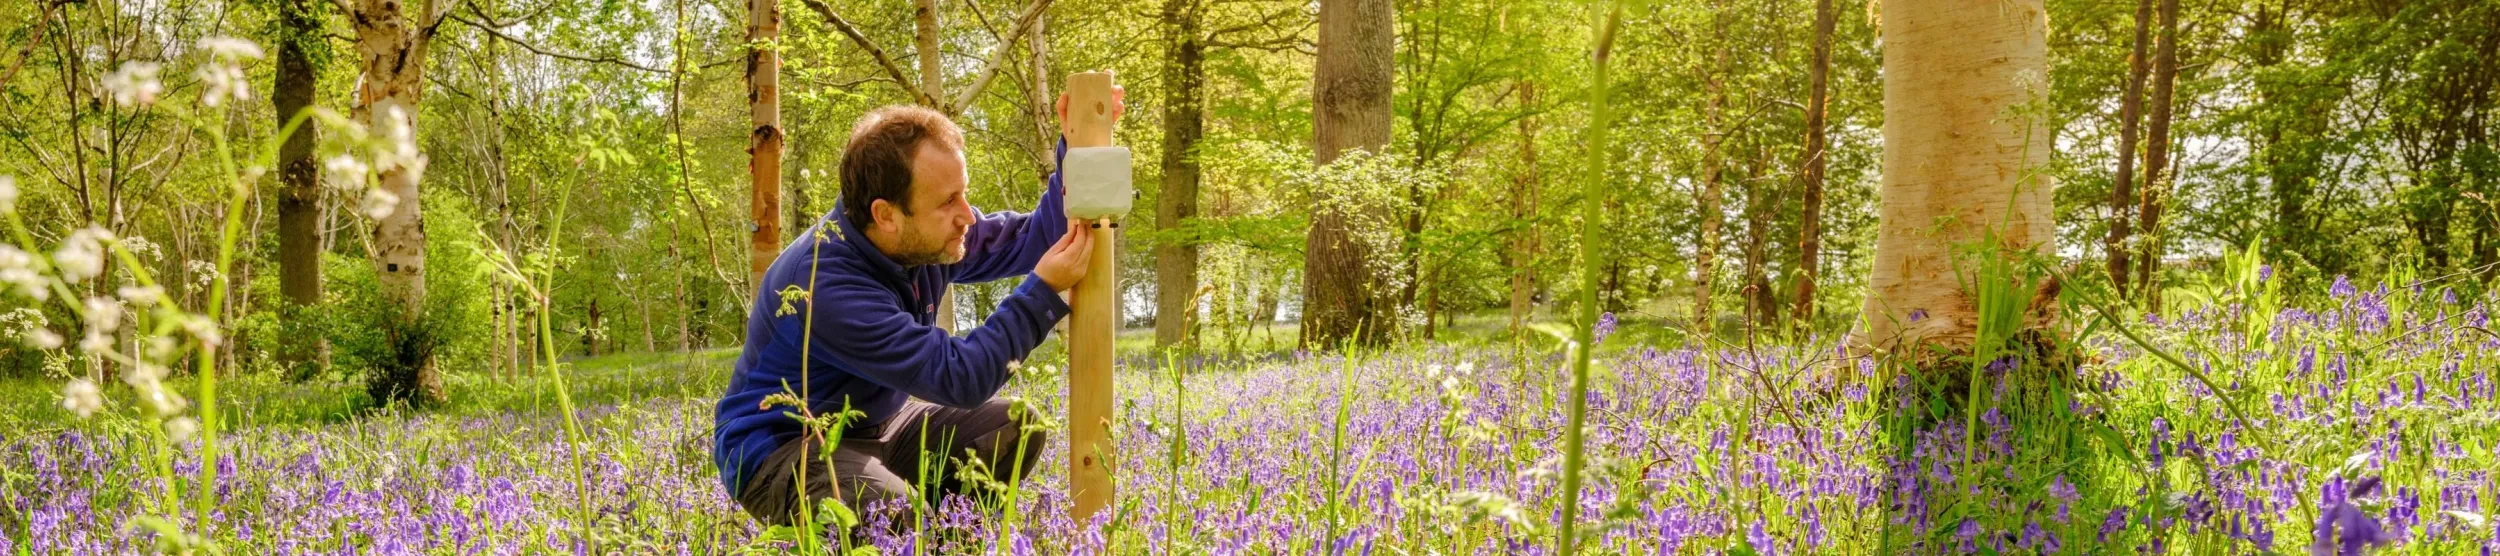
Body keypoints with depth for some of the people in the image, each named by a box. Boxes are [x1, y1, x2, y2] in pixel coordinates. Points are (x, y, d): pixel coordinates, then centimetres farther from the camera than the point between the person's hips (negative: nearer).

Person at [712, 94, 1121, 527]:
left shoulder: (926, 236, -8)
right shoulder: (825, 283, -32)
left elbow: (1033, 239, 3)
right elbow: (958, 378, -32)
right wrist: (1046, 290, -30)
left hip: (874, 428, 8)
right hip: (782, 448, -8)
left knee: (1014, 429, -3)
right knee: (899, 521, -36)